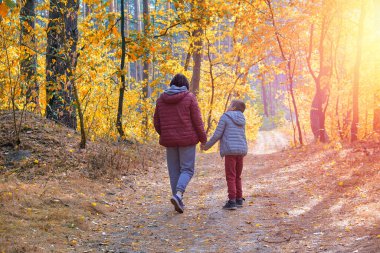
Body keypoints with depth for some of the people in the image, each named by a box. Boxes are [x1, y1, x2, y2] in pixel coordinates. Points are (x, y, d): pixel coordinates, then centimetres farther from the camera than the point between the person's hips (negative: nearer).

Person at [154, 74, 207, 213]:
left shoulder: (162, 99, 6)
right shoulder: (189, 97, -5)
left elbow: (157, 122, 8)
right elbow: (197, 121, -7)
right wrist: (203, 138, 3)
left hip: (169, 140, 4)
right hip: (187, 139, -3)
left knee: (174, 171, 11)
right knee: (187, 169, 2)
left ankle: (179, 202, 13)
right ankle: (178, 195, -20)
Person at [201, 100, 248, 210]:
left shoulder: (225, 117, -3)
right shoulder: (242, 119, 15)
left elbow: (217, 135, -5)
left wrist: (207, 145, 7)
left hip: (230, 151, -6)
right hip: (241, 150, 6)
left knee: (231, 177, -4)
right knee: (237, 176, 16)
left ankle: (232, 201, -8)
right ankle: (239, 200, 17)